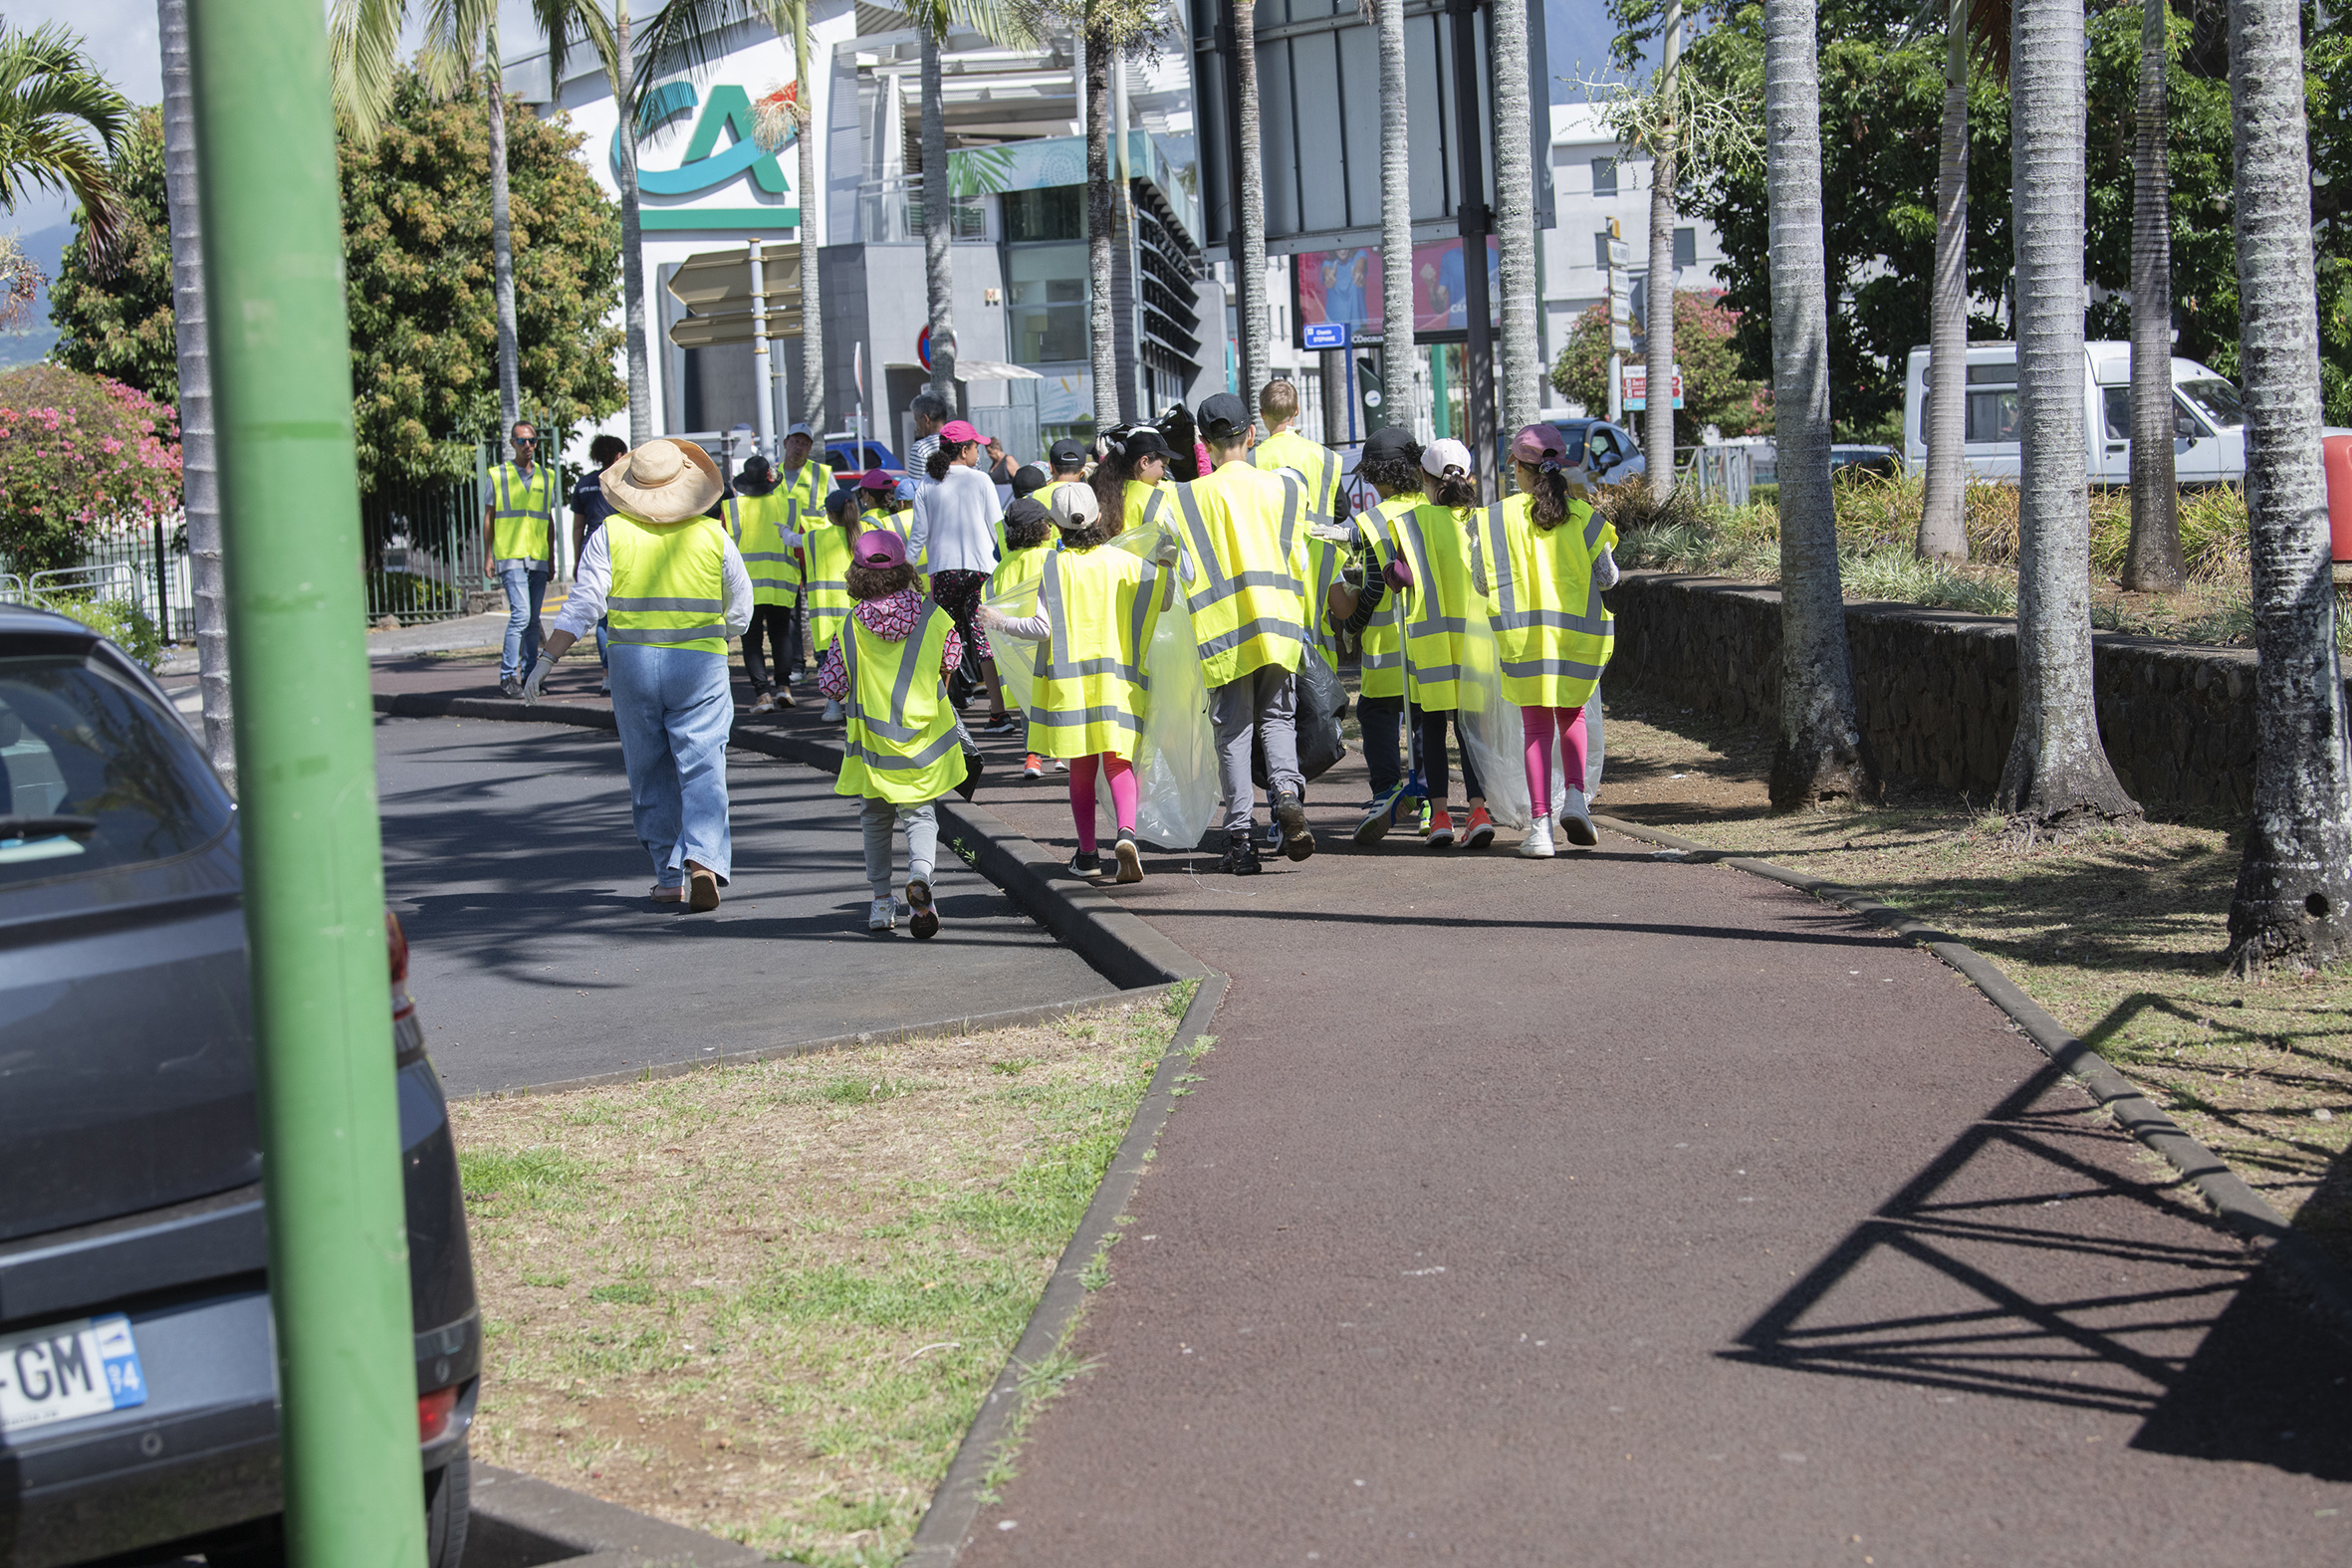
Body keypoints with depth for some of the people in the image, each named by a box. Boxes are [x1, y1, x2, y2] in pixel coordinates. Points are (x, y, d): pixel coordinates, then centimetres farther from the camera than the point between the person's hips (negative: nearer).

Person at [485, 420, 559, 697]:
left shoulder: (546, 477, 13)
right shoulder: (498, 476, 3)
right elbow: (488, 518, 5)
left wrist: (551, 558, 15)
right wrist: (488, 556, -1)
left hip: (538, 559, 4)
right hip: (510, 557, -4)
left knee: (533, 619, 7)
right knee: (521, 614, -15)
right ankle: (507, 675, -10)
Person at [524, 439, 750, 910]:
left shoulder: (612, 533, -1)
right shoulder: (713, 535, 2)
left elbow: (582, 605, -8)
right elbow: (739, 611, 10)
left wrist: (547, 660, -4)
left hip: (633, 661, 1)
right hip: (700, 662, -1)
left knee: (651, 775, 11)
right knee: (702, 769, -3)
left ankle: (669, 876, 15)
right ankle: (704, 857, -25)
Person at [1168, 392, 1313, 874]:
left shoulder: (1191, 496, -2)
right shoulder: (1284, 488, 5)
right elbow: (1297, 561, 8)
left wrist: (1183, 634, 6)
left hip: (1222, 630, -2)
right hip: (1278, 625, 2)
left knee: (1233, 731, 3)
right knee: (1278, 716, 13)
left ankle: (1240, 838, -1)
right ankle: (1287, 791, -15)